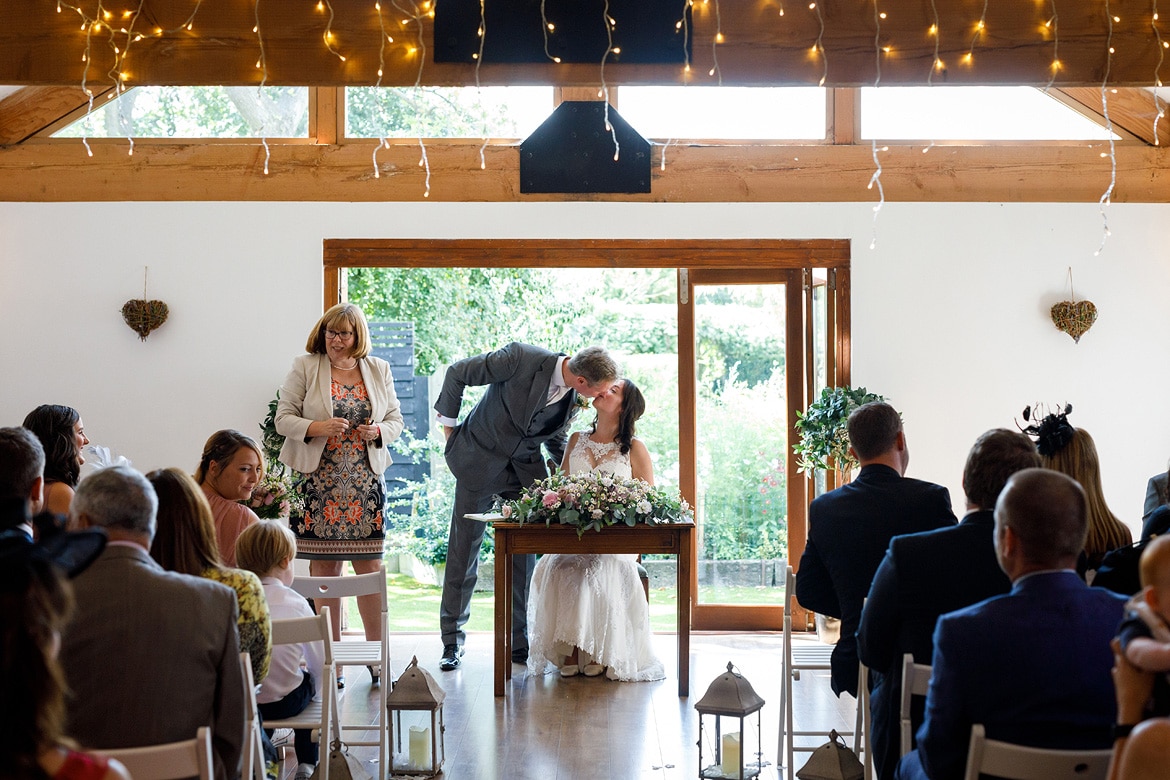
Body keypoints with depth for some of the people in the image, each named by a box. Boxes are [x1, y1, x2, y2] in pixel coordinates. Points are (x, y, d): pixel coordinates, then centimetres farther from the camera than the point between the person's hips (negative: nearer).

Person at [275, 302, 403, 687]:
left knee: (369, 565, 0)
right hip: (319, 479, -2)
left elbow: (396, 419, 14)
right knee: (324, 567, 0)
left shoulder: (378, 370, 11)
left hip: (366, 481, 2)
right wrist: (316, 428, -17)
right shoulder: (305, 368, 4)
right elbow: (283, 418, 1)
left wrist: (378, 431, -9)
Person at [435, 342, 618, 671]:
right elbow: (457, 373, -13)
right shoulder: (521, 358, -26)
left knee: (523, 557, 3)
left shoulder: (574, 397, -8)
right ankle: (452, 642, 14)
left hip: (526, 469, 4)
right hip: (480, 460, -4)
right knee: (463, 552, 3)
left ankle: (518, 643, 14)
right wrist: (448, 422, -3)